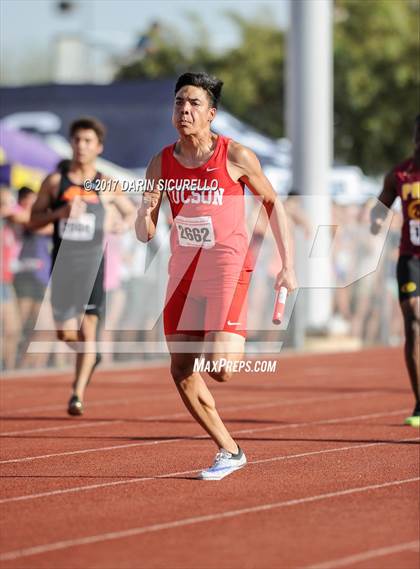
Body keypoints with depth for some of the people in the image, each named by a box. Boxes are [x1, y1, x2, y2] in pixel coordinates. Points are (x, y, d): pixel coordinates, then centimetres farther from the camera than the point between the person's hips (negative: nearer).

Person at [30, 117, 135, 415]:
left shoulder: (107, 186, 5)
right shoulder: (55, 181, 4)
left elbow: (131, 213, 17)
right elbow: (34, 220, 4)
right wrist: (61, 212, -14)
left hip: (92, 264, -1)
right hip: (62, 264, 1)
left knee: (88, 328, -11)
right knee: (66, 333, -2)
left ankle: (79, 394, -8)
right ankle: (90, 357, 31)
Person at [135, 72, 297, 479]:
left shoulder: (235, 157, -8)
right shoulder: (161, 163, 1)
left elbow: (272, 203, 4)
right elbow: (145, 235, 2)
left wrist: (288, 266, 1)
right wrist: (145, 211, -22)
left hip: (227, 268, -5)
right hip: (183, 270, 5)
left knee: (218, 368, -19)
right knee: (182, 371, 3)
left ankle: (239, 340, 17)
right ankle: (229, 451, 18)